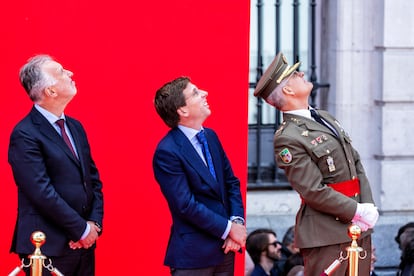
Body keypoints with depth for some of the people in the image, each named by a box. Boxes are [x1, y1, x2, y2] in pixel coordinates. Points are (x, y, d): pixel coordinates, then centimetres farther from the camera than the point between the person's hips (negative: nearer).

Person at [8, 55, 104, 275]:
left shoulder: (74, 127, 13)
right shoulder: (25, 135, -12)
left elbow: (93, 178, 15)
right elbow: (43, 193, -17)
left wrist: (95, 223, 0)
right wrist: (82, 229, -12)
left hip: (84, 243, 7)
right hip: (49, 249, -7)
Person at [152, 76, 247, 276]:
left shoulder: (210, 136, 8)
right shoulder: (167, 152, -15)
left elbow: (231, 182, 12)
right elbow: (186, 206, -17)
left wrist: (237, 222, -4)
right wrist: (229, 229, -12)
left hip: (224, 247, 7)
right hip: (193, 253, -7)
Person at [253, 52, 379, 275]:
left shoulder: (325, 118, 14)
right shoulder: (287, 139, -13)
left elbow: (357, 164, 15)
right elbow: (314, 192, -18)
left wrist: (368, 206, 1)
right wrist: (358, 212, -14)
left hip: (358, 228, 8)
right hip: (326, 233, -8)